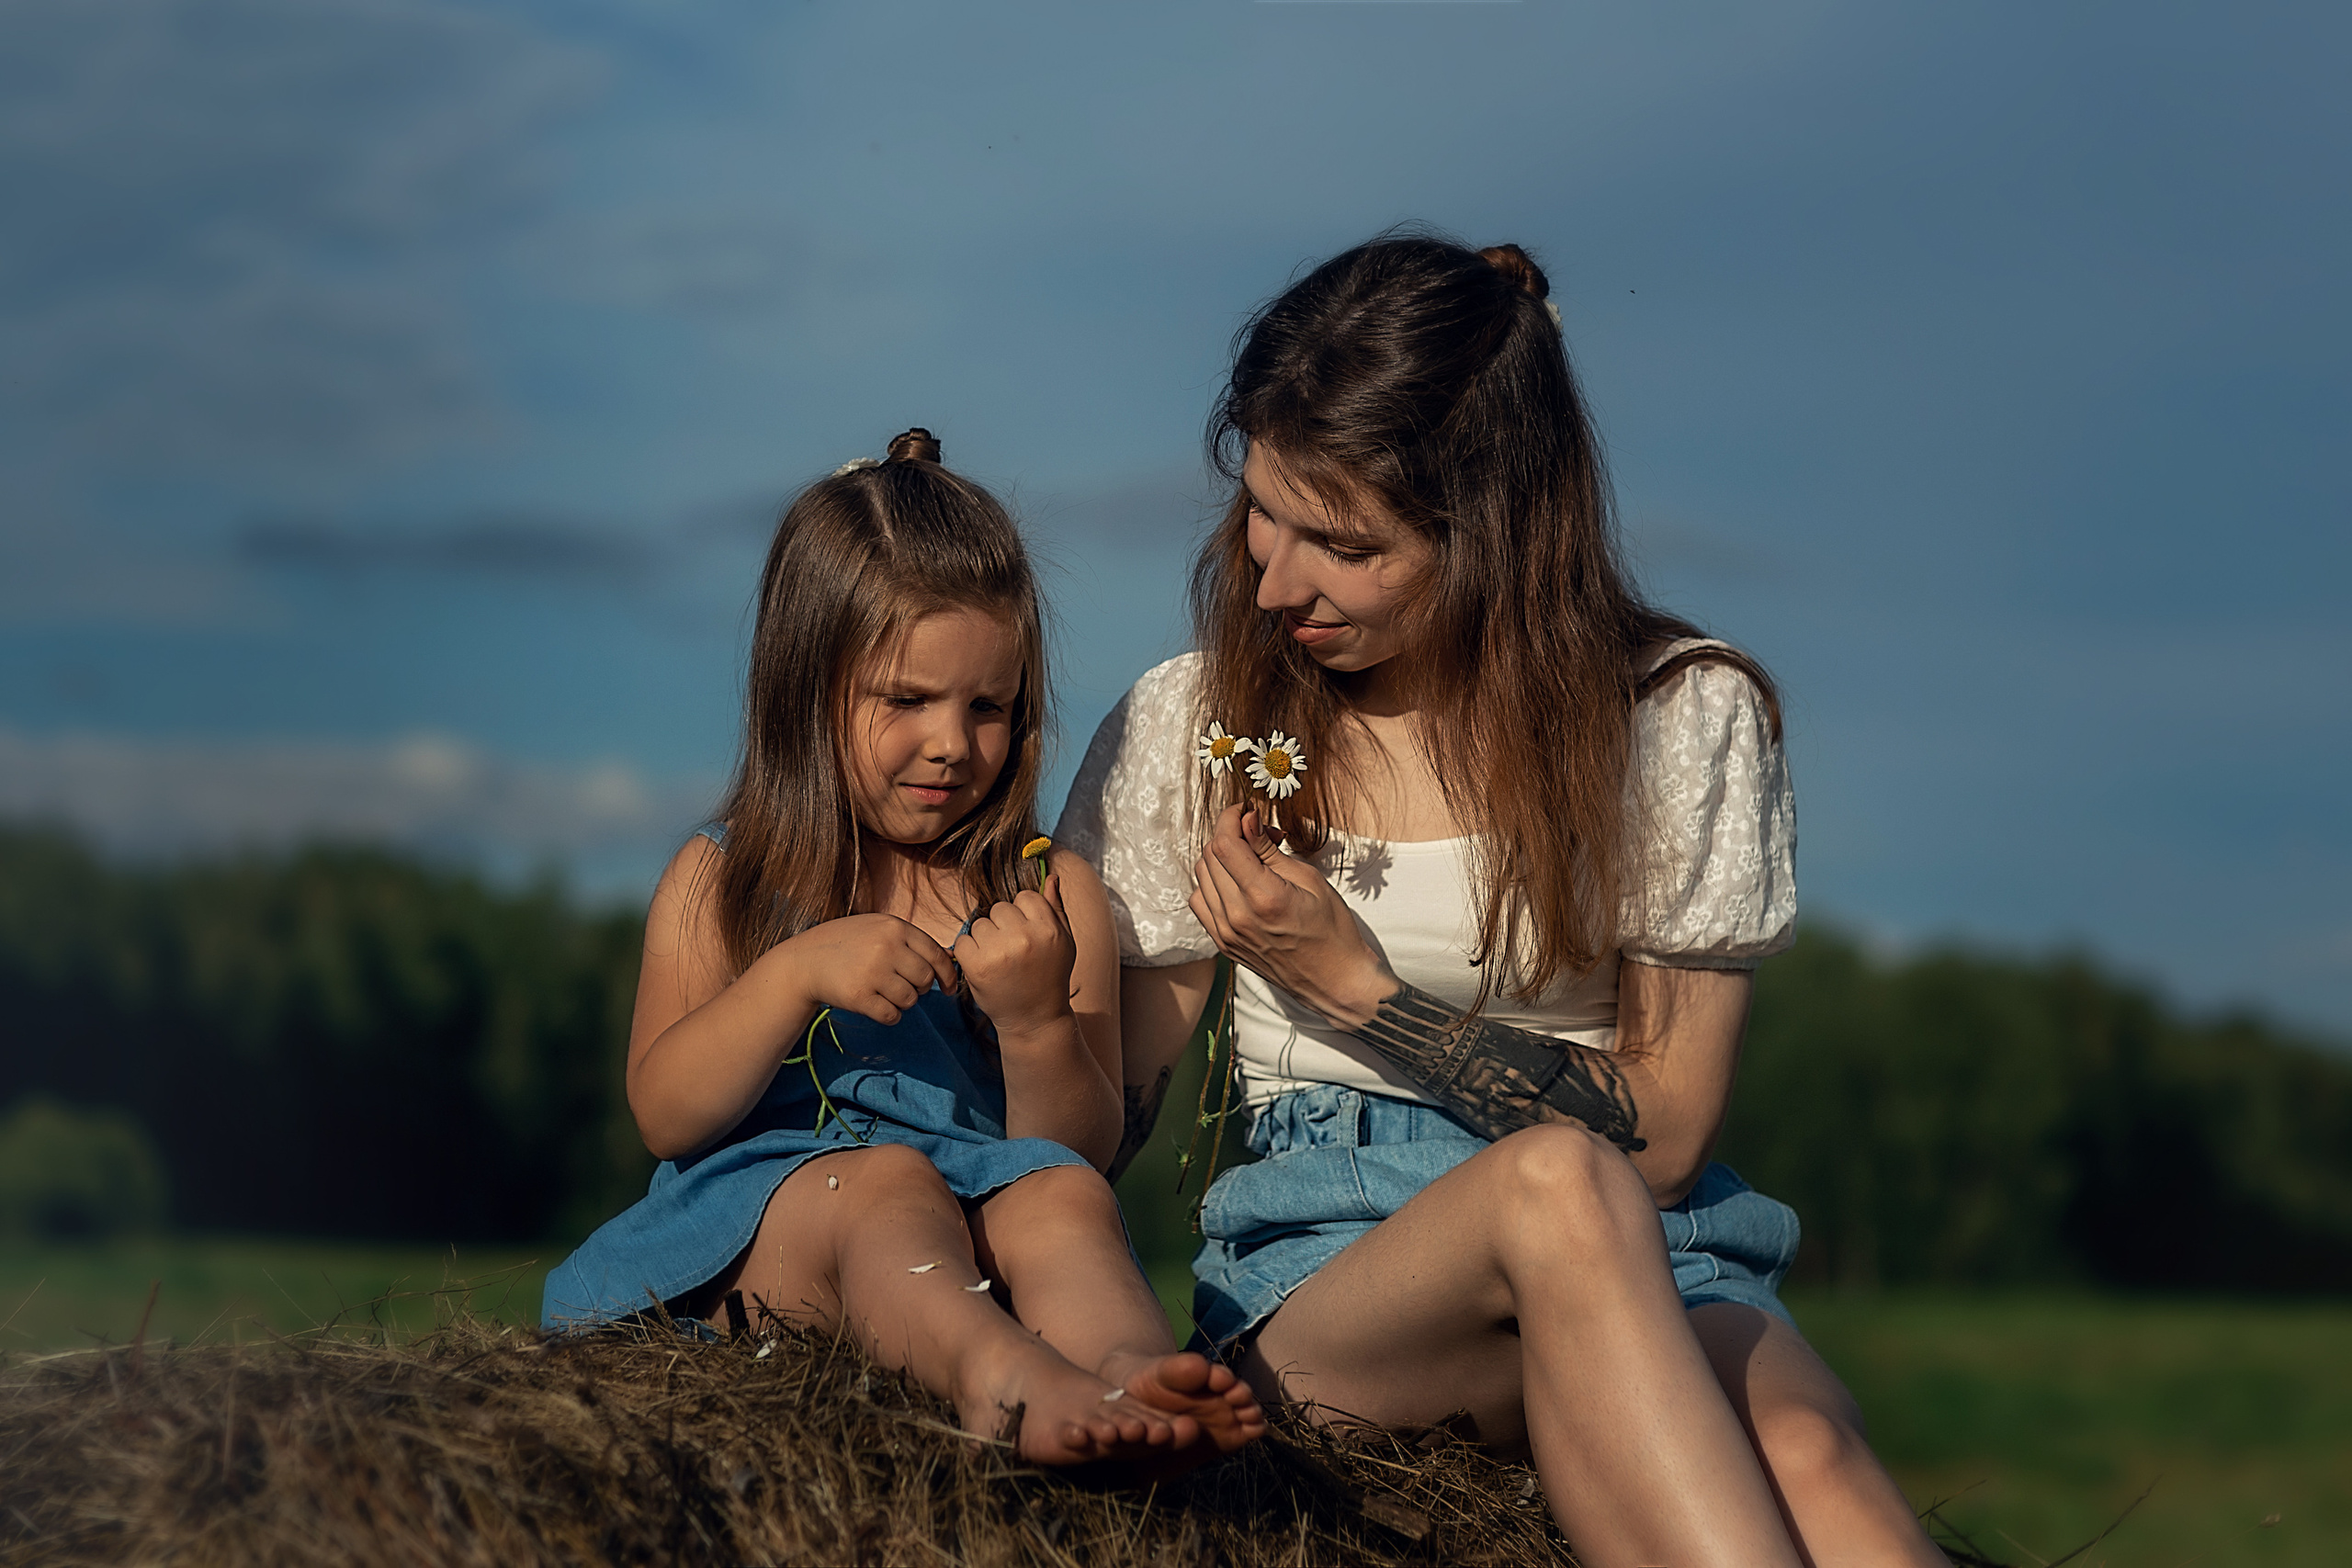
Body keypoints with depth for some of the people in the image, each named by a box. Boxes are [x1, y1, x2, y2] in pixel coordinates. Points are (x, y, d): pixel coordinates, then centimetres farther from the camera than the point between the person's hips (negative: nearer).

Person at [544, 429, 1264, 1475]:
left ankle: (1136, 1377, -62)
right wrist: (798, 974, -13)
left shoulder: (1053, 896, 15)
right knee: (887, 1184, -34)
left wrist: (1035, 1022, -13)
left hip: (984, 1215, 2)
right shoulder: (719, 884, 14)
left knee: (1062, 1198, -30)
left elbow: (1084, 1148, 7)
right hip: (763, 1213, -2)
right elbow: (664, 1115, 1)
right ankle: (1010, 1384, -65)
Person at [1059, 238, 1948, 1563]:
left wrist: (1356, 985, -9)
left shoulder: (1685, 717, 1)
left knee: (1803, 1450, -39)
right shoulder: (1194, 730, 6)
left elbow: (1661, 1136, 0)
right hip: (1319, 1276, 0)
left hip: (1653, 1266, 0)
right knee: (1559, 1186, -39)